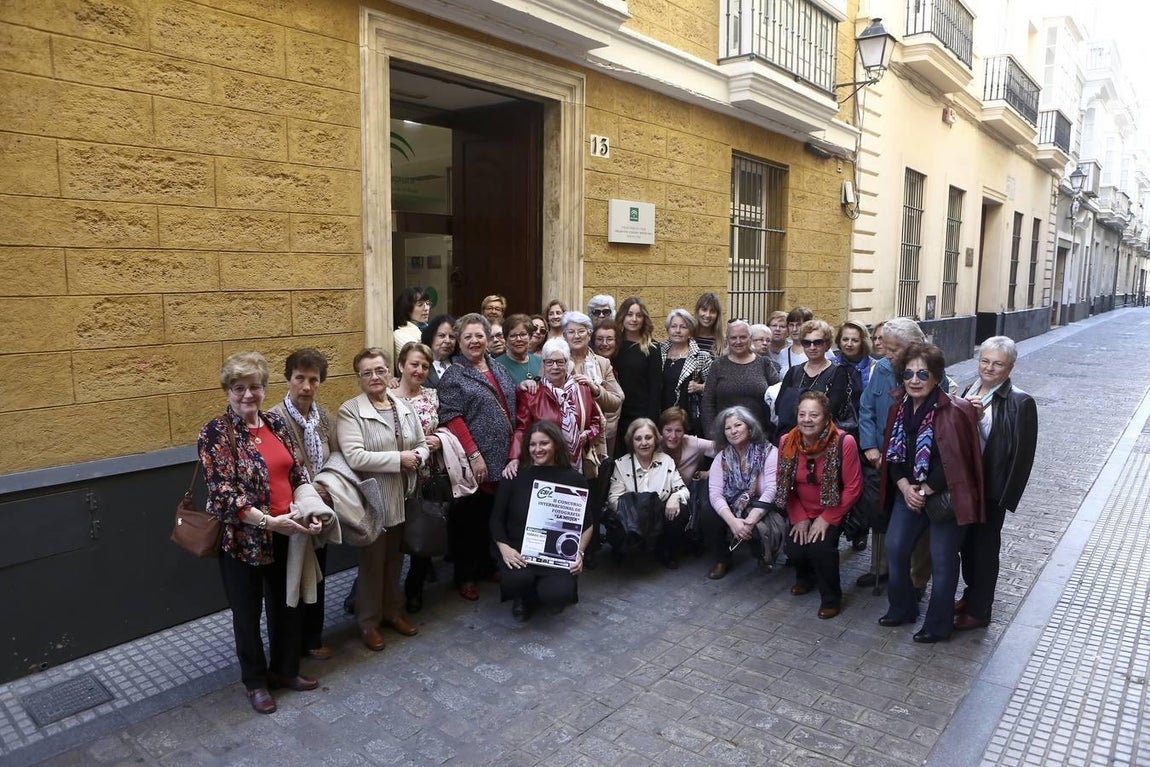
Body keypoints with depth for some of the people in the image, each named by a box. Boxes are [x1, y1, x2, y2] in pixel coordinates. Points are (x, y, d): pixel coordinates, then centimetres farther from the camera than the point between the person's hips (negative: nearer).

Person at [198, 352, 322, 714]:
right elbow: (223, 493, -19)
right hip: (242, 538, -5)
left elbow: (298, 473, 7)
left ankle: (284, 669, 39)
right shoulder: (215, 433, -13)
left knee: (286, 604, 18)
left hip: (286, 533, 5)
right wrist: (268, 521, -25)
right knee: (248, 611, 13)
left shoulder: (275, 424, 4)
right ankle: (255, 680, 34)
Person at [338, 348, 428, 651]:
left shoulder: (404, 405, 7)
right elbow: (354, 457, -24)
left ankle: (392, 611, 37)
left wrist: (417, 457, -13)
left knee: (395, 558, 19)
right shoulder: (350, 411, -13)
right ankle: (368, 621, 26)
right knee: (372, 560, 8)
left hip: (402, 497, 5)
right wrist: (399, 458, -22)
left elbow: (422, 443, 11)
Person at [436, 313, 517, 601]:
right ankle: (465, 576, 19)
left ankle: (487, 566, 30)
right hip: (475, 462, -6)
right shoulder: (454, 375, -6)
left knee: (493, 515, 14)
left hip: (502, 458, 6)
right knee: (469, 518, 5)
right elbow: (451, 417, -14)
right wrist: (475, 454, -19)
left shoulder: (497, 369, 13)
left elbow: (511, 408, 20)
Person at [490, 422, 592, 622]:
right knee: (515, 580, -33)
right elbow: (497, 519, 5)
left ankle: (547, 594, 14)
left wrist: (579, 552, -4)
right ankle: (524, 599, 8)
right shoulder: (515, 476, 2)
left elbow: (587, 523, 11)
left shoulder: (573, 479, 4)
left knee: (557, 595, -27)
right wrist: (504, 548, -11)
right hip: (519, 550, 0)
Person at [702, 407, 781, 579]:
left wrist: (750, 521, -29)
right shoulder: (722, 457, 1)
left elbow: (771, 491, -18)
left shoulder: (769, 453, -8)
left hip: (762, 511, -3)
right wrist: (733, 521, -27)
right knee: (709, 519, -26)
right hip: (732, 511, 3)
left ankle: (765, 558, 4)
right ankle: (722, 561, 2)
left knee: (763, 528, -34)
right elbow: (715, 494, -9)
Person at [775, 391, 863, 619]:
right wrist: (799, 518, -7)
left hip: (833, 511, -3)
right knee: (794, 549, -16)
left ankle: (831, 597, 4)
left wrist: (826, 519, -18)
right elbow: (784, 486, 0)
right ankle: (806, 577, 23)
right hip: (802, 512, 3)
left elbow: (853, 488, -16)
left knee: (820, 547, -25)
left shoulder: (844, 442, -22)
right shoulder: (786, 442, -10)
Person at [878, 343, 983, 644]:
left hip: (943, 496, -6)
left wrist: (925, 491, -14)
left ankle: (938, 626, 22)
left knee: (942, 562, 5)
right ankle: (902, 608, 31)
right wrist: (905, 487, -8)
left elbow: (954, 461, -19)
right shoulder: (900, 410, 4)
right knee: (895, 548, 9)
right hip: (908, 493, 6)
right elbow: (893, 455, 7)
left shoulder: (952, 413, -17)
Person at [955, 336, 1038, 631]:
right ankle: (971, 594, 39)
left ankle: (979, 611, 24)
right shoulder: (970, 392, 4)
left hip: (991, 488, -5)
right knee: (967, 542, 19)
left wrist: (1006, 498, -16)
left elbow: (1022, 455, -15)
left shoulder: (1020, 403, -14)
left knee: (985, 546, 9)